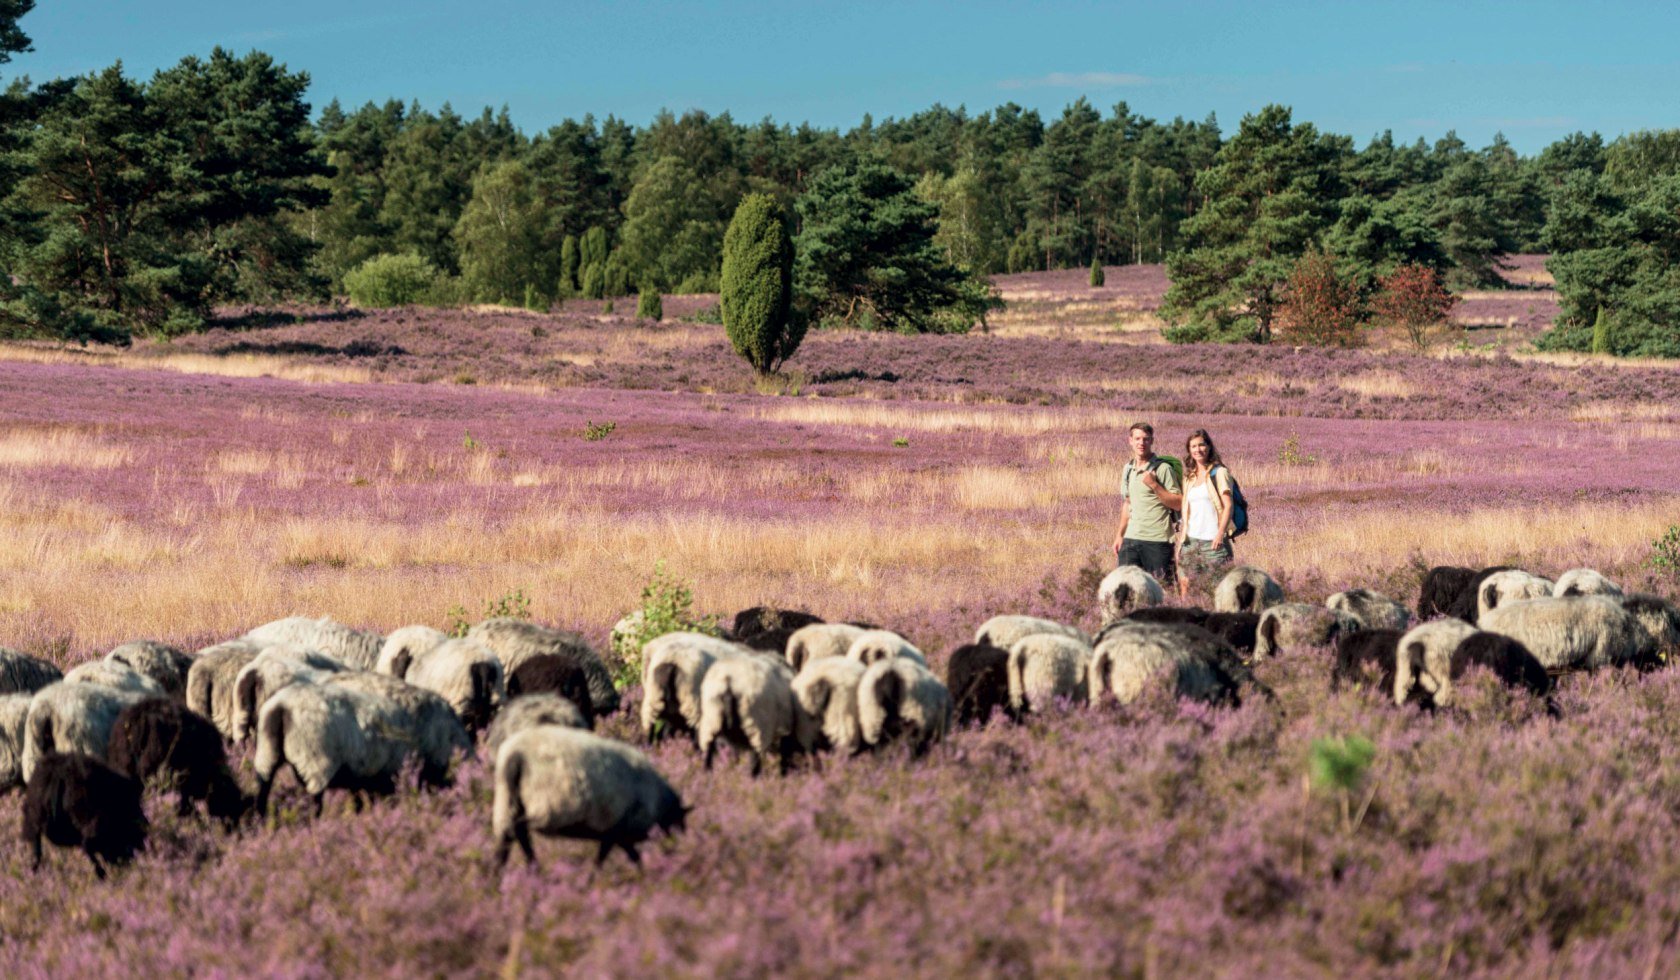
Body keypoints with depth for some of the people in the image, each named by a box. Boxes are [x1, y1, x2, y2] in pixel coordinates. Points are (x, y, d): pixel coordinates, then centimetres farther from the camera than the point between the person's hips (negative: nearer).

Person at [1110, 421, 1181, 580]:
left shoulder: (1162, 469, -5)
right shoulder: (1128, 469, 14)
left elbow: (1178, 504, -9)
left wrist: (1154, 485, -17)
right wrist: (1119, 534, 18)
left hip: (1157, 541, -5)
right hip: (1131, 539, 5)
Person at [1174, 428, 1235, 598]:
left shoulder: (1219, 473, 1)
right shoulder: (1189, 477, 18)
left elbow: (1228, 506, -7)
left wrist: (1221, 533, -19)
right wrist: (1180, 542, 13)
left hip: (1213, 540, -5)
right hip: (1191, 539, 5)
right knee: (1185, 584, -2)